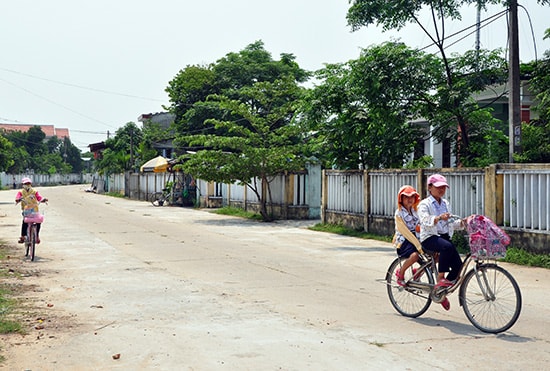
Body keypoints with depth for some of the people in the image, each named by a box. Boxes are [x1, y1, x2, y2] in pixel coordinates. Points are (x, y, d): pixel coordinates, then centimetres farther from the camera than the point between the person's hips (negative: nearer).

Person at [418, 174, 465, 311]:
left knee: (458, 265, -10)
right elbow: (425, 221, -22)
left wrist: (463, 222, 0)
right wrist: (439, 218, -41)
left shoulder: (446, 204, 18)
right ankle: (440, 278, -23)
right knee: (447, 247, -38)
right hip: (429, 238, -6)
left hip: (444, 236, 7)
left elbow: (451, 224, 19)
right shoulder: (424, 204, -4)